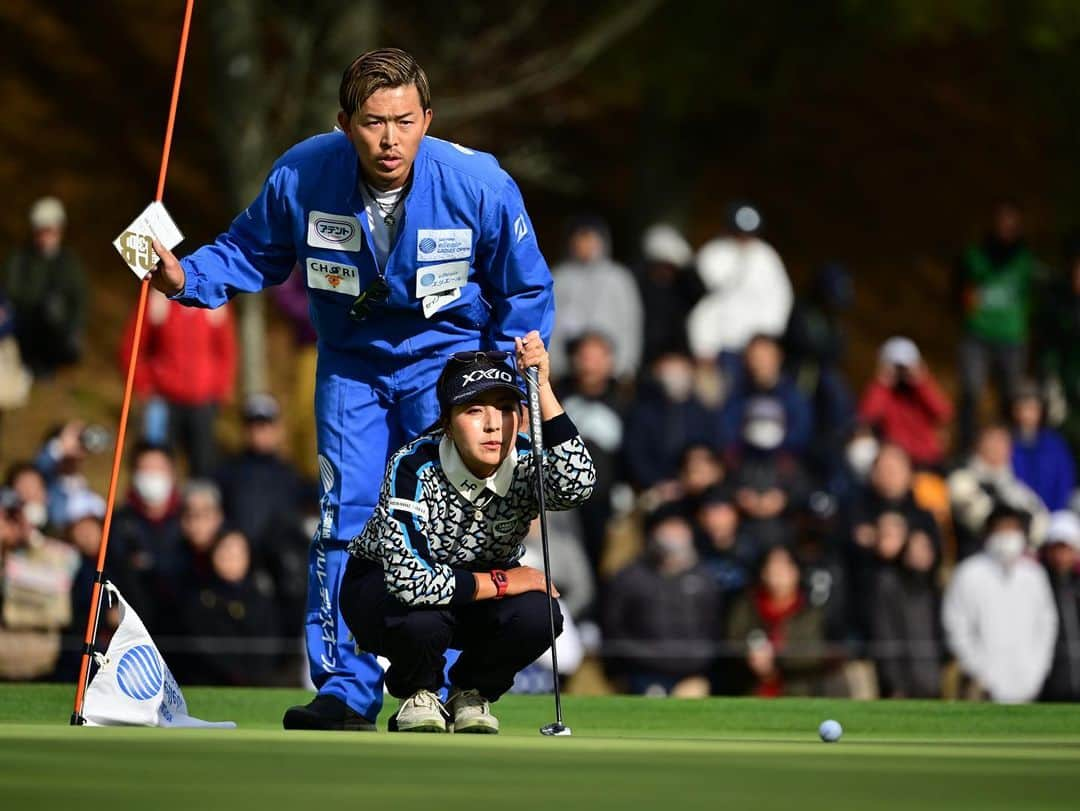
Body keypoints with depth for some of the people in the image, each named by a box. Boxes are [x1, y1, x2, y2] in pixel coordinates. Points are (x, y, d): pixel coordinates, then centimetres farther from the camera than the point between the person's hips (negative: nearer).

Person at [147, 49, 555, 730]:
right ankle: (346, 688, 1)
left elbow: (526, 292, -7)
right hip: (352, 362, 2)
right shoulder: (303, 177, -18)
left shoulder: (480, 185, -23)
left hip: (448, 356, -2)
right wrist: (187, 278, -17)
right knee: (346, 514, -6)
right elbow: (251, 252, 1)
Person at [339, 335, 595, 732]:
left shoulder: (526, 463, -21)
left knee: (536, 615, -29)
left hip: (475, 595, 3)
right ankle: (417, 695, -1)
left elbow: (574, 486, -46)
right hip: (382, 585, -3)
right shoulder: (414, 466, -30)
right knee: (420, 617, -38)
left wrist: (542, 387, -47)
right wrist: (500, 582, -31)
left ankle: (471, 695, 4)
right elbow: (409, 578, -40)